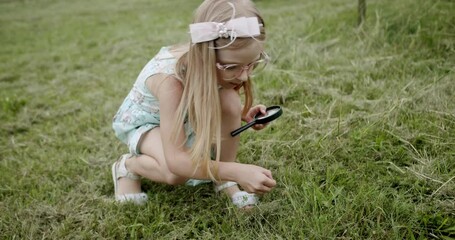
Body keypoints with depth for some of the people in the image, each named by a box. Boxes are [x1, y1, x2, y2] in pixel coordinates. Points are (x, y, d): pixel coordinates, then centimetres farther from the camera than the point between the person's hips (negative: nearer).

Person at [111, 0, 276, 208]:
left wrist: (243, 114, -21)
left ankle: (225, 182, -8)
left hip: (185, 116, 5)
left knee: (230, 101, -24)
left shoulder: (220, 67, -24)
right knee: (177, 172, -33)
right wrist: (237, 171, -49)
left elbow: (215, 104, 1)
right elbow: (175, 160, -42)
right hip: (140, 121, -5)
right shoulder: (170, 79, -42)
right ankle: (127, 167, 0)